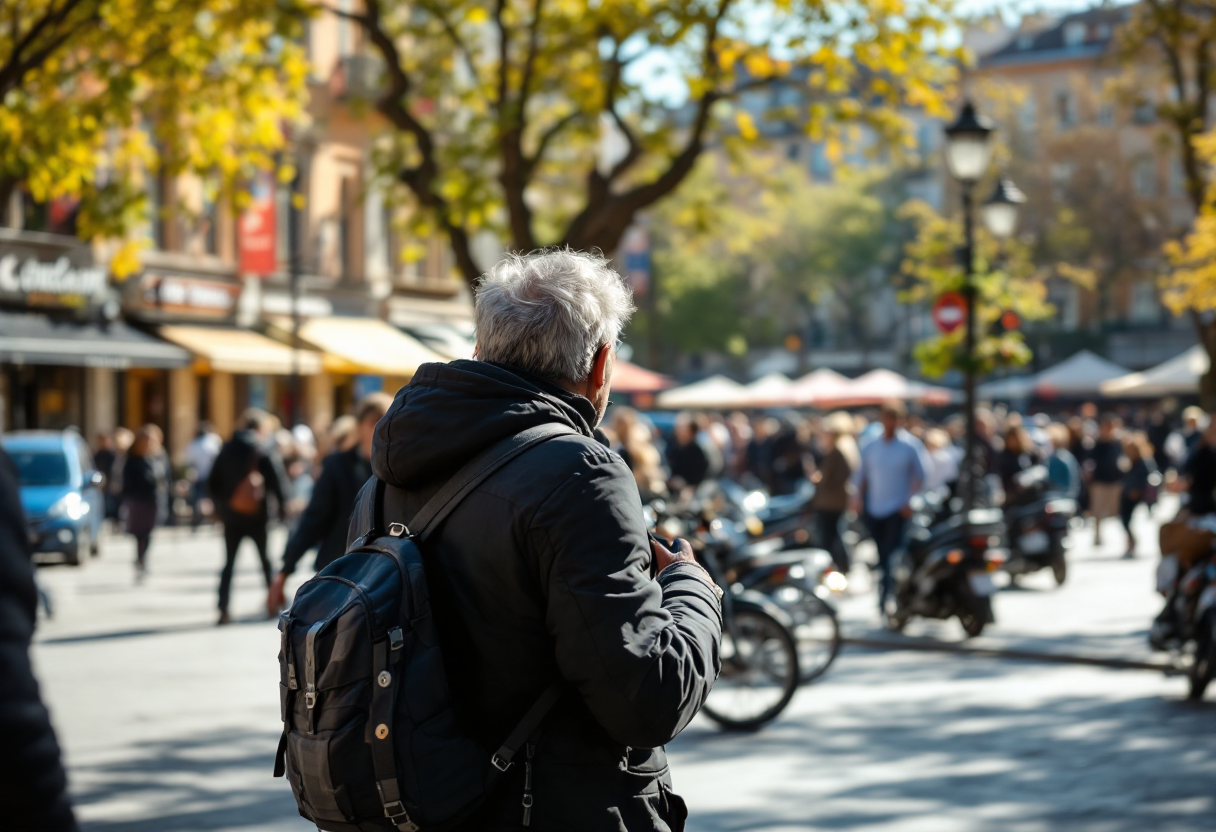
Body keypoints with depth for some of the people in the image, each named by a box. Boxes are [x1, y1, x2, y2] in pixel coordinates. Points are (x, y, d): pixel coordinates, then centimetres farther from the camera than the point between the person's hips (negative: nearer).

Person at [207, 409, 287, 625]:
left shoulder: (227, 448, 5)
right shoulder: (264, 450, -8)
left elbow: (213, 483, 7)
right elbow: (277, 483, -11)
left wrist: (220, 507, 14)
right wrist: (282, 509, -2)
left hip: (230, 516, 3)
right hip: (257, 516, -3)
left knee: (229, 563, 7)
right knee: (266, 560, 12)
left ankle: (223, 609, -2)